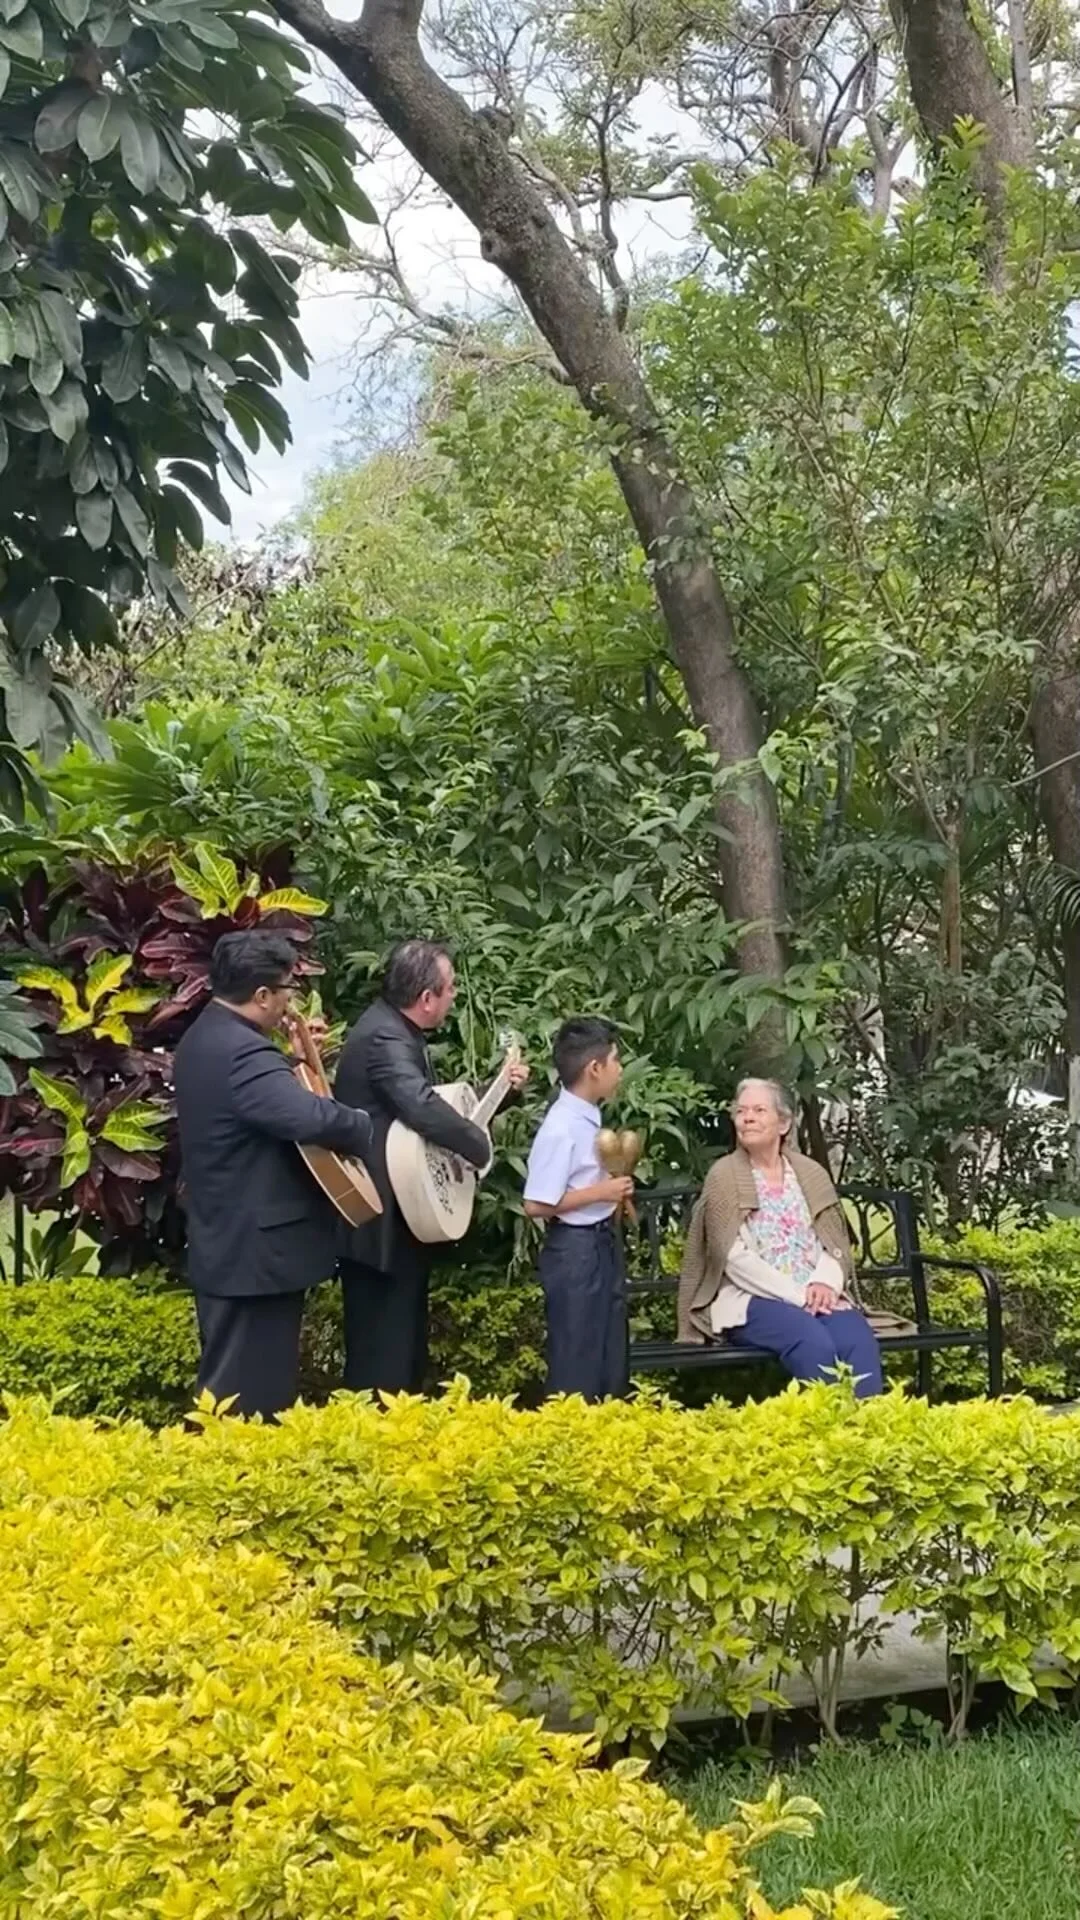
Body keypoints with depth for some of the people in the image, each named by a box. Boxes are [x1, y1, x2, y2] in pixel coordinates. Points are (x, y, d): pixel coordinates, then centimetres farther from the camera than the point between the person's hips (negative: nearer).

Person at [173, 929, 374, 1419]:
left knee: (228, 1388, 19)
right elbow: (308, 1117, -37)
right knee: (250, 1402, -4)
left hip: (223, 1245, 11)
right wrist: (366, 1130, -19)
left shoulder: (204, 1038, 10)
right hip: (255, 1250, -11)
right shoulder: (243, 1051, -23)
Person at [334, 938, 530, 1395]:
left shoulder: (394, 1028, 11)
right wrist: (481, 1147, -23)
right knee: (384, 1355, -5)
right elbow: (425, 1109, -39)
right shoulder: (385, 1039, -22)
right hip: (383, 1220, -11)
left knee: (401, 1342, 19)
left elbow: (429, 1099, 22)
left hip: (394, 1214, 11)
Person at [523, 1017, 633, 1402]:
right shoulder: (561, 1128, -22)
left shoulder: (589, 1116, 4)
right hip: (575, 1250, -9)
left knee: (610, 1357, 17)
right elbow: (536, 1205, -23)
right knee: (577, 1362, 2)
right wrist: (601, 1192, -18)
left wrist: (615, 1187, 2)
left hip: (602, 1242, 9)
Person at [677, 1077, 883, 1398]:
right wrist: (795, 1295, -16)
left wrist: (825, 1284, -12)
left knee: (858, 1341, -29)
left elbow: (837, 1245, 11)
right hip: (751, 1299, -4)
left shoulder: (812, 1174, 16)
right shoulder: (724, 1176, 3)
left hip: (816, 1296, 4)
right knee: (814, 1342, -34)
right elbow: (735, 1257, -7)